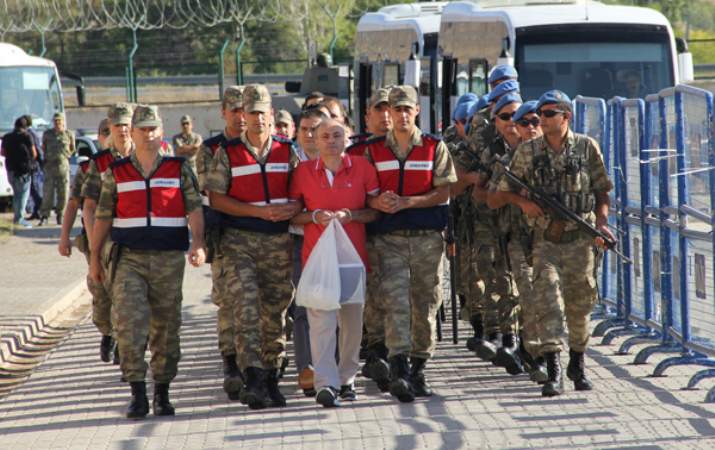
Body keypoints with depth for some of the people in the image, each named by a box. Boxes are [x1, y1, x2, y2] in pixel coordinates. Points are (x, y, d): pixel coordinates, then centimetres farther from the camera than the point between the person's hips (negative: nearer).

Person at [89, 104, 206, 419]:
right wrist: (94, 259, 7)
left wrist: (198, 244, -19)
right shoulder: (116, 173, 8)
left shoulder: (180, 169, 5)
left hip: (169, 260, 0)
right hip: (129, 259, 0)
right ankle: (137, 393, -13)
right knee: (129, 322, -15)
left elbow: (194, 209, -3)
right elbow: (103, 217, 10)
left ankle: (162, 394, 16)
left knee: (165, 328, 5)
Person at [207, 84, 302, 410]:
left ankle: (271, 378, 18)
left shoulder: (287, 152, 9)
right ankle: (253, 379, -22)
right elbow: (216, 199, -3)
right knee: (246, 309, -14)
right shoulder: (228, 154, 3)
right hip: (240, 240, -3)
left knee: (275, 310, 7)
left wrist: (295, 209, -12)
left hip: (278, 241, 3)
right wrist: (261, 211, -12)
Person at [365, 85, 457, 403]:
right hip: (389, 237, 0)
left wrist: (406, 202, -13)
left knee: (425, 303, 5)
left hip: (427, 237, 1)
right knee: (394, 300, -14)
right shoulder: (374, 150, 9)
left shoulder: (435, 148, 5)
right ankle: (398, 371, -23)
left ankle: (418, 371, 16)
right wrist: (378, 202, -13)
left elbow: (443, 194, -1)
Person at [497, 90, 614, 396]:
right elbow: (506, 188, 12)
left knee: (579, 303, 9)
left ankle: (577, 363, 28)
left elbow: (602, 190, 9)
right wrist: (523, 203, -8)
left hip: (580, 239, 0)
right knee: (548, 301, -13)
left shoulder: (587, 147, 3)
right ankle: (553, 372, -18)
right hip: (545, 240, 0)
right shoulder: (528, 151, 3)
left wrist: (602, 222, -4)